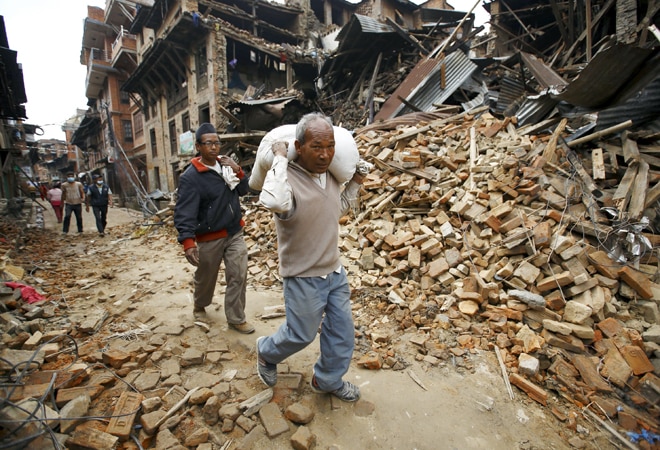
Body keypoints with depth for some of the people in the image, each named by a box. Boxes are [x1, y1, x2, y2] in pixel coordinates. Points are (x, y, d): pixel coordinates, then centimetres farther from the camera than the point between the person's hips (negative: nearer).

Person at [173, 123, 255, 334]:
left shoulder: (226, 165, 3)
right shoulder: (191, 177, -17)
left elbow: (243, 190, 7)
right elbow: (184, 212, -24)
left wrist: (238, 172, -11)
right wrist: (188, 241, -35)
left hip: (235, 232, 4)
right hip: (209, 238, -4)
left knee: (238, 276, 0)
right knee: (206, 277, 17)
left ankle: (236, 319, 15)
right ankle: (199, 305, 47)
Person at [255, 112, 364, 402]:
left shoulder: (330, 176, 0)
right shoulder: (288, 179, -25)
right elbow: (274, 202, -51)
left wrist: (355, 182, 12)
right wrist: (279, 158, -37)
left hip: (335, 271, 7)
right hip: (303, 277, -7)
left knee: (342, 331, 17)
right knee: (301, 334, 13)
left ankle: (328, 380, 42)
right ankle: (266, 352, 46)